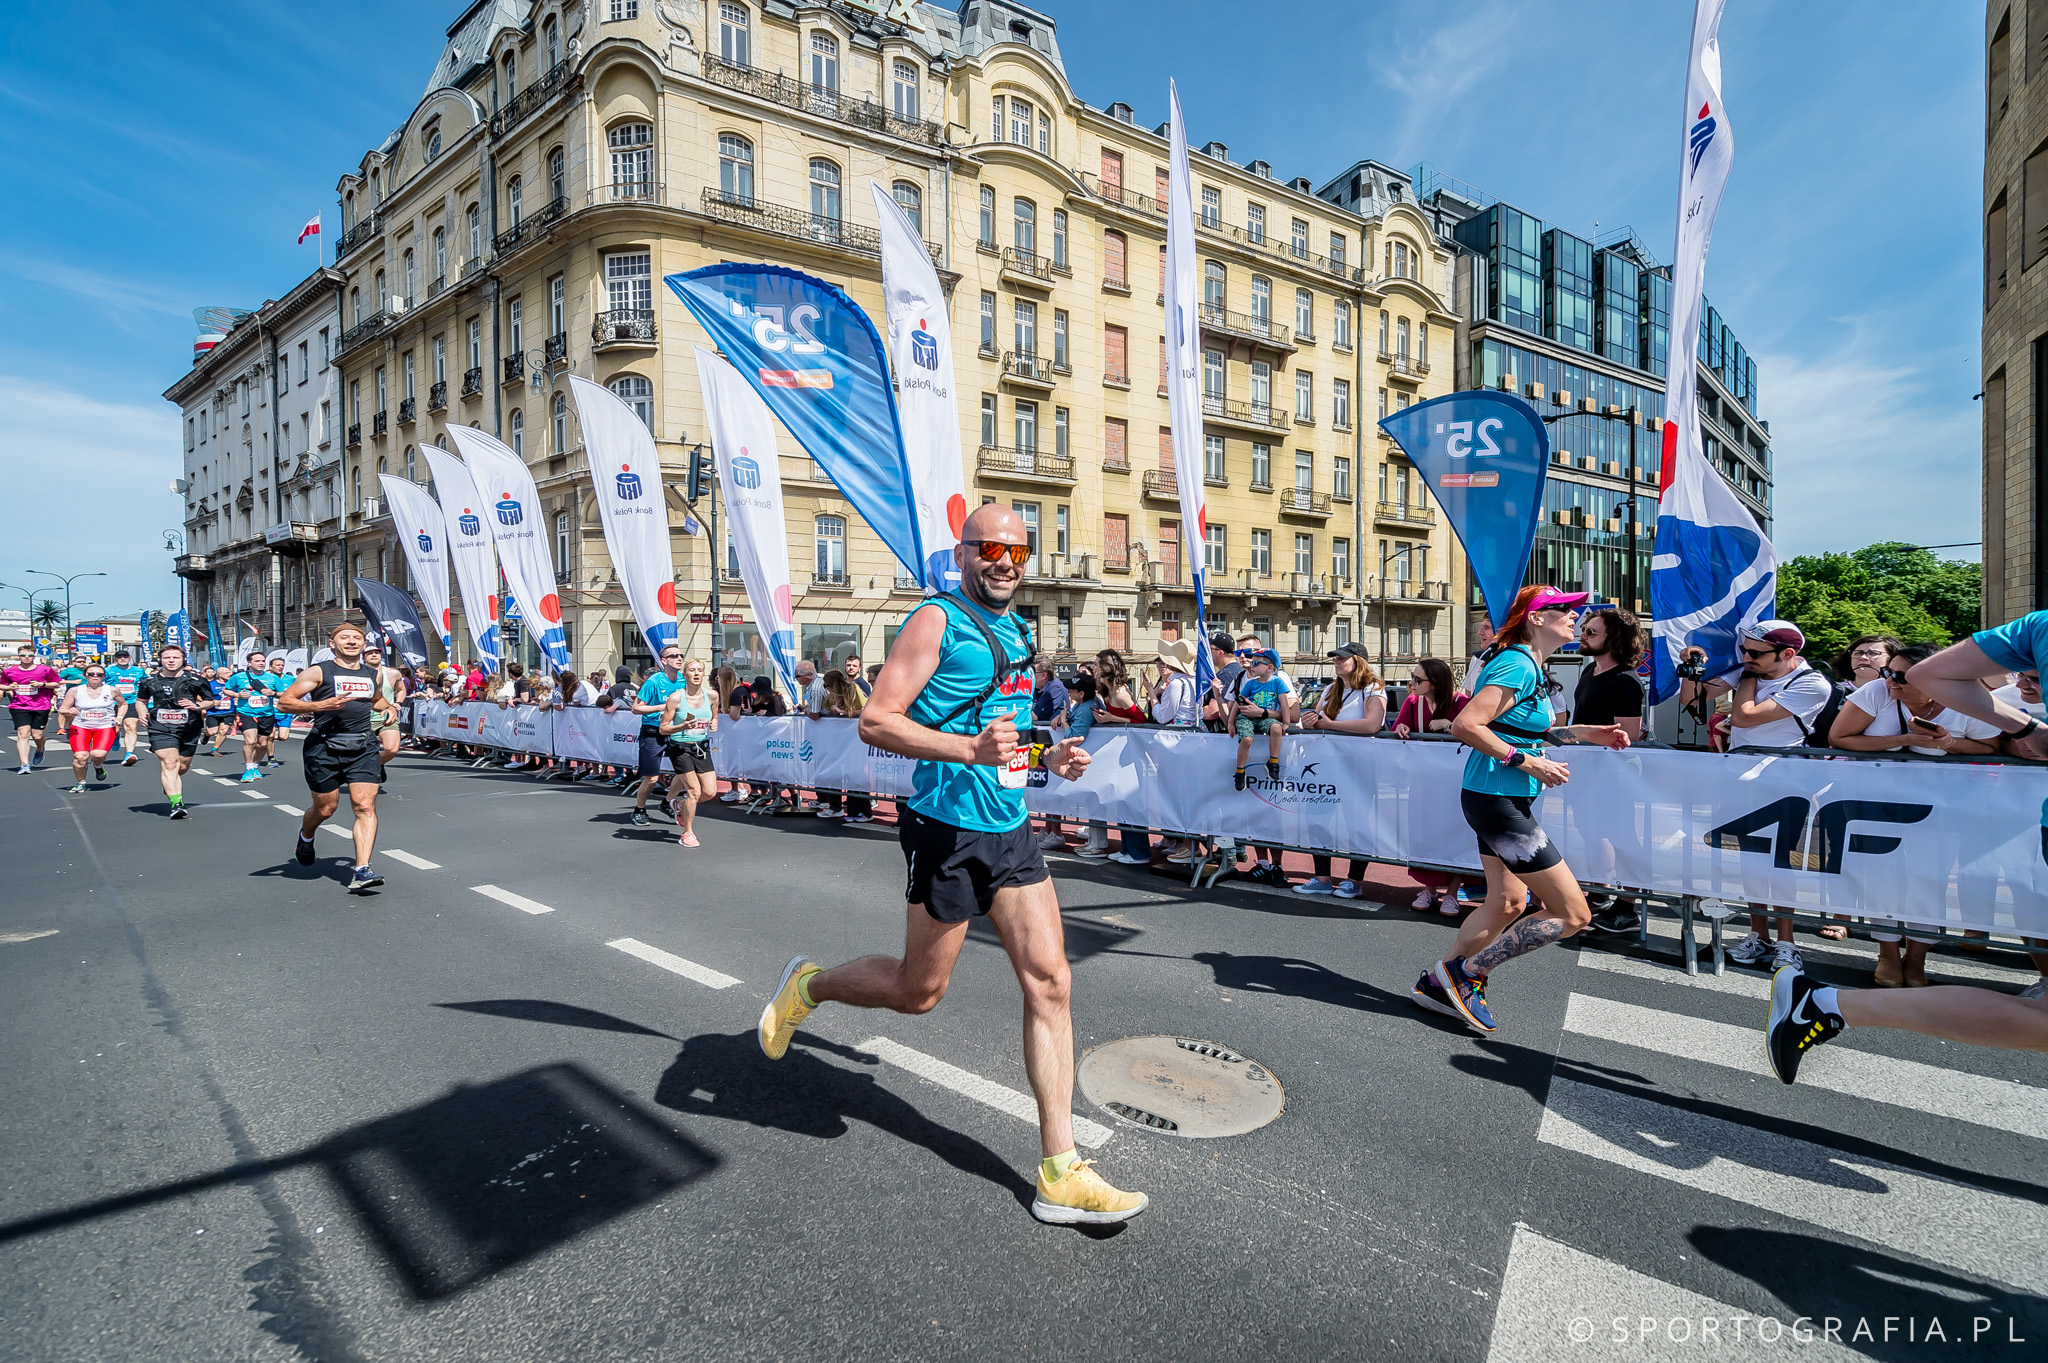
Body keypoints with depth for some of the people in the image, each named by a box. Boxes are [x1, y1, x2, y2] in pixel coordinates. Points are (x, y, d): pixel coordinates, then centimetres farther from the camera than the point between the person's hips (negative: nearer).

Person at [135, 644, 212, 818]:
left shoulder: (195, 679, 0)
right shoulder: (149, 681, 5)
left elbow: (210, 700, 10)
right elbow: (141, 700, 22)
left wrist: (197, 706, -11)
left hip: (189, 728, 1)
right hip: (161, 729, -1)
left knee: (183, 767, 12)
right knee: (169, 764, -18)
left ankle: (169, 786, 47)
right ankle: (176, 803, -24)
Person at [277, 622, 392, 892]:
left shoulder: (372, 674, 14)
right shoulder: (320, 672, -1)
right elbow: (284, 702, -6)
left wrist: (387, 707, 11)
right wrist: (320, 705, -20)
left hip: (363, 747, 3)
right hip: (325, 747, -3)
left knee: (365, 806, -10)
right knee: (325, 808, 9)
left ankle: (361, 871, -13)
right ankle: (305, 837, 46)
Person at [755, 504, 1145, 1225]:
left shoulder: (1016, 630, 15)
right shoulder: (938, 620, -10)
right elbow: (875, 721, -18)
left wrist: (1048, 756, 9)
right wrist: (970, 748, -31)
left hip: (1012, 829, 7)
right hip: (949, 829, -7)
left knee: (1050, 983, 1)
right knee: (918, 990, 8)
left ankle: (1060, 1172, 11)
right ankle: (809, 984, 38)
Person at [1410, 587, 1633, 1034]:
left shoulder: (1524, 664, 14)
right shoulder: (1518, 666, -18)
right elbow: (1464, 726, -26)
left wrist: (1580, 732, 15)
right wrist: (1526, 762, -21)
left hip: (1499, 800, 11)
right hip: (1499, 800, -11)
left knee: (1509, 903, 19)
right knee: (1572, 913, -4)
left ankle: (1437, 982, 27)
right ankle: (1466, 972, 6)